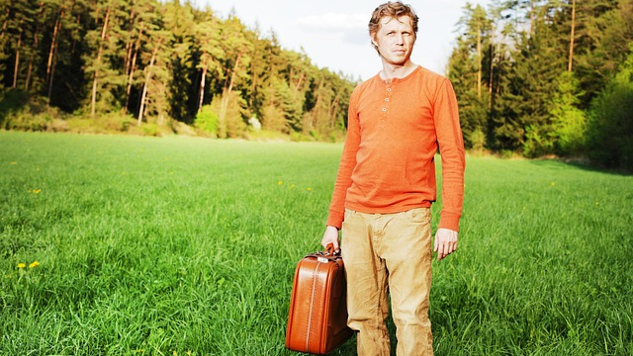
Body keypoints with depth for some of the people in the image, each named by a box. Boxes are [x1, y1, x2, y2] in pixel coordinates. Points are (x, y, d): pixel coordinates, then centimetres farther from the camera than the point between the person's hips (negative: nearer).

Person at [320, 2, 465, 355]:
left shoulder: (435, 86, 2)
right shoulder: (361, 94, 14)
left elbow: (453, 157, -2)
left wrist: (450, 222, -10)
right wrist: (334, 222, 14)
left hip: (408, 218, -4)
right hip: (357, 218, 4)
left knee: (411, 315, -6)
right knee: (364, 316, 8)